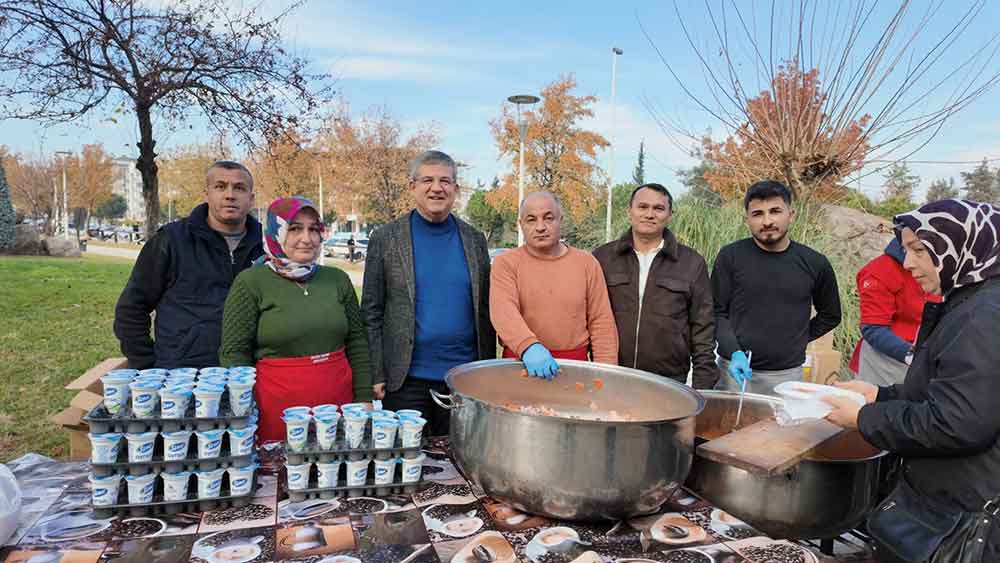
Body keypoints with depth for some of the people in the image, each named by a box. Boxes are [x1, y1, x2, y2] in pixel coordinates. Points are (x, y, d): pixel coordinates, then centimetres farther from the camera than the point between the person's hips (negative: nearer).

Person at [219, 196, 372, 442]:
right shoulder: (250, 282, -2)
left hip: (339, 400, 3)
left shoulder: (338, 279, 8)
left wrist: (364, 398, 6)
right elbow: (234, 352, -3)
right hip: (276, 407, -3)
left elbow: (357, 342, 11)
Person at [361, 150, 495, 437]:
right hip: (406, 379, -2)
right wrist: (376, 375, -5)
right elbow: (371, 313, -2)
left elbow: (485, 309, 8)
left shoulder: (474, 238, 5)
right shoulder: (384, 238, -2)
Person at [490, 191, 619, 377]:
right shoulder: (505, 263, -2)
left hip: (575, 364, 1)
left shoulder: (587, 263, 4)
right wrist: (528, 346, -35)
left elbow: (601, 323, 3)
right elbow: (503, 310, -18)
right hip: (521, 362, -1)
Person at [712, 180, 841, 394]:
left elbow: (830, 316, 15)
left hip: (787, 375, 1)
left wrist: (798, 341, 6)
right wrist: (734, 352, -14)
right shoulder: (731, 256, -3)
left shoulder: (814, 263, 1)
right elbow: (718, 313, -2)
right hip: (735, 371, -1)